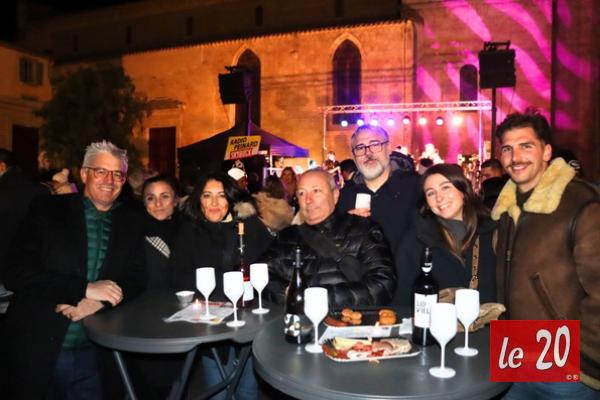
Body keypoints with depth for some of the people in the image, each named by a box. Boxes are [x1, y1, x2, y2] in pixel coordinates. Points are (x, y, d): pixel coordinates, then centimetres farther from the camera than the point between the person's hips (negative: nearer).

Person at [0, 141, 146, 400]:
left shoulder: (132, 222, 6)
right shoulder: (46, 210, -1)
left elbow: (136, 279, 3)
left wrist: (99, 301, -17)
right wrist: (85, 289, -18)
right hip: (36, 350, -2)